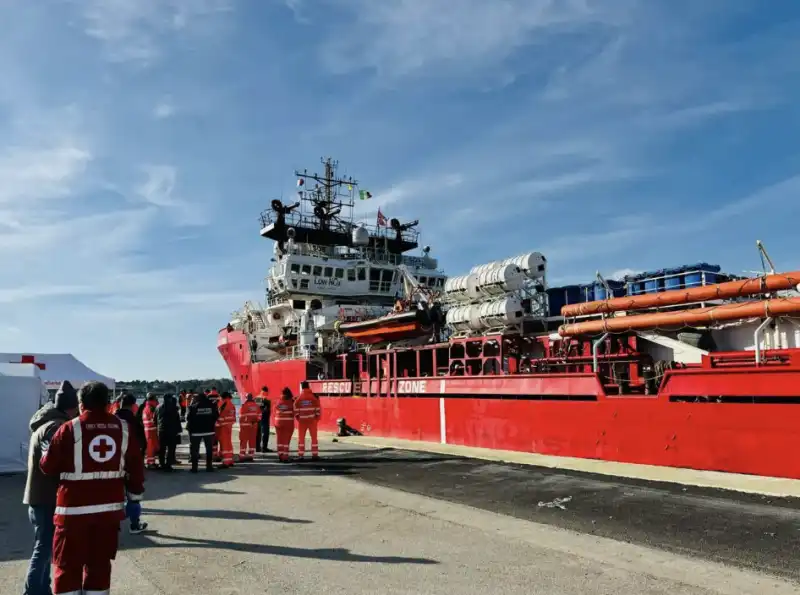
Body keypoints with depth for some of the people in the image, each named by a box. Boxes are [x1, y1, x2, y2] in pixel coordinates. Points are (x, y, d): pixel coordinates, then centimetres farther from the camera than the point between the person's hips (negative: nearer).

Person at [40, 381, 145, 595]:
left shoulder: (70, 429, -8)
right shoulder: (123, 428, 2)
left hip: (75, 508, -3)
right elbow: (136, 466, 4)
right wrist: (134, 498, 14)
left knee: (68, 565, 9)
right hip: (110, 507, 3)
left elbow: (48, 466, -1)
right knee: (99, 564, 14)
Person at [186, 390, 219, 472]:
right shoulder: (211, 405, -2)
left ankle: (194, 467, 3)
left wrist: (189, 426, 11)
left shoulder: (193, 406, -7)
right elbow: (216, 416, 5)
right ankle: (209, 466, 11)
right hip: (209, 430, 2)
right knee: (209, 449, 11)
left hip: (196, 431, -2)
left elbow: (188, 417, -6)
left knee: (194, 449, 5)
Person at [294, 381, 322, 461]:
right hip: (312, 420, 0)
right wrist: (317, 418, 7)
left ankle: (300, 455, 7)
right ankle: (315, 454, 7)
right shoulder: (314, 397, -3)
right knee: (314, 437, 9)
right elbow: (318, 409, -4)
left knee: (301, 438, 9)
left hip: (302, 421, 0)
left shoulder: (299, 398, -3)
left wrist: (298, 418, 10)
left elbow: (296, 410, -4)